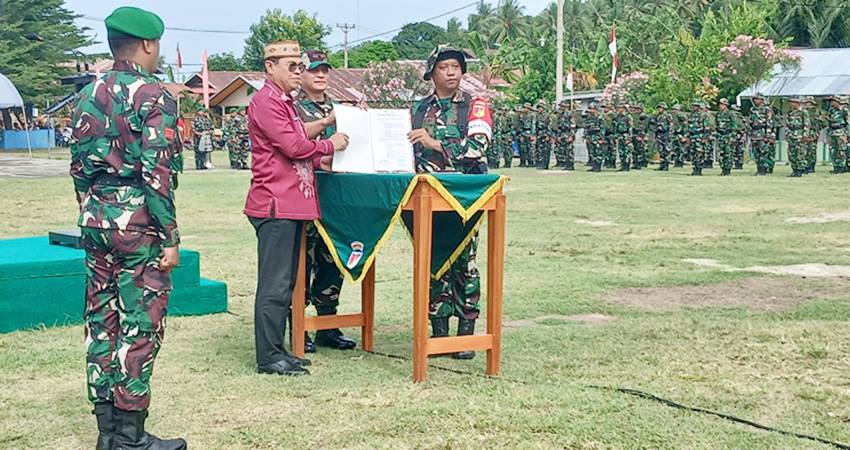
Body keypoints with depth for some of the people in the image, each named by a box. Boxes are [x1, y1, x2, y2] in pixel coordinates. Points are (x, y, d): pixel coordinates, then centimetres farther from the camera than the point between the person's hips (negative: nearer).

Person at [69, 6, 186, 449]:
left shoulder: (88, 95, 10)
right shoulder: (154, 97, -11)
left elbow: (78, 164, 13)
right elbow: (157, 173, -16)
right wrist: (170, 238, -13)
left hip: (95, 219, 7)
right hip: (138, 222, -7)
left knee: (101, 323, 11)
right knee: (139, 327, -1)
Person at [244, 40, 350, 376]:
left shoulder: (285, 102, 21)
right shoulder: (266, 101, -11)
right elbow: (292, 146, -18)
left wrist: (320, 161, 14)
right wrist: (329, 145, -4)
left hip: (292, 204, 10)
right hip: (276, 205, -10)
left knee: (285, 283, 13)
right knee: (274, 284, -7)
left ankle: (277, 351, 19)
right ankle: (269, 357, -3)